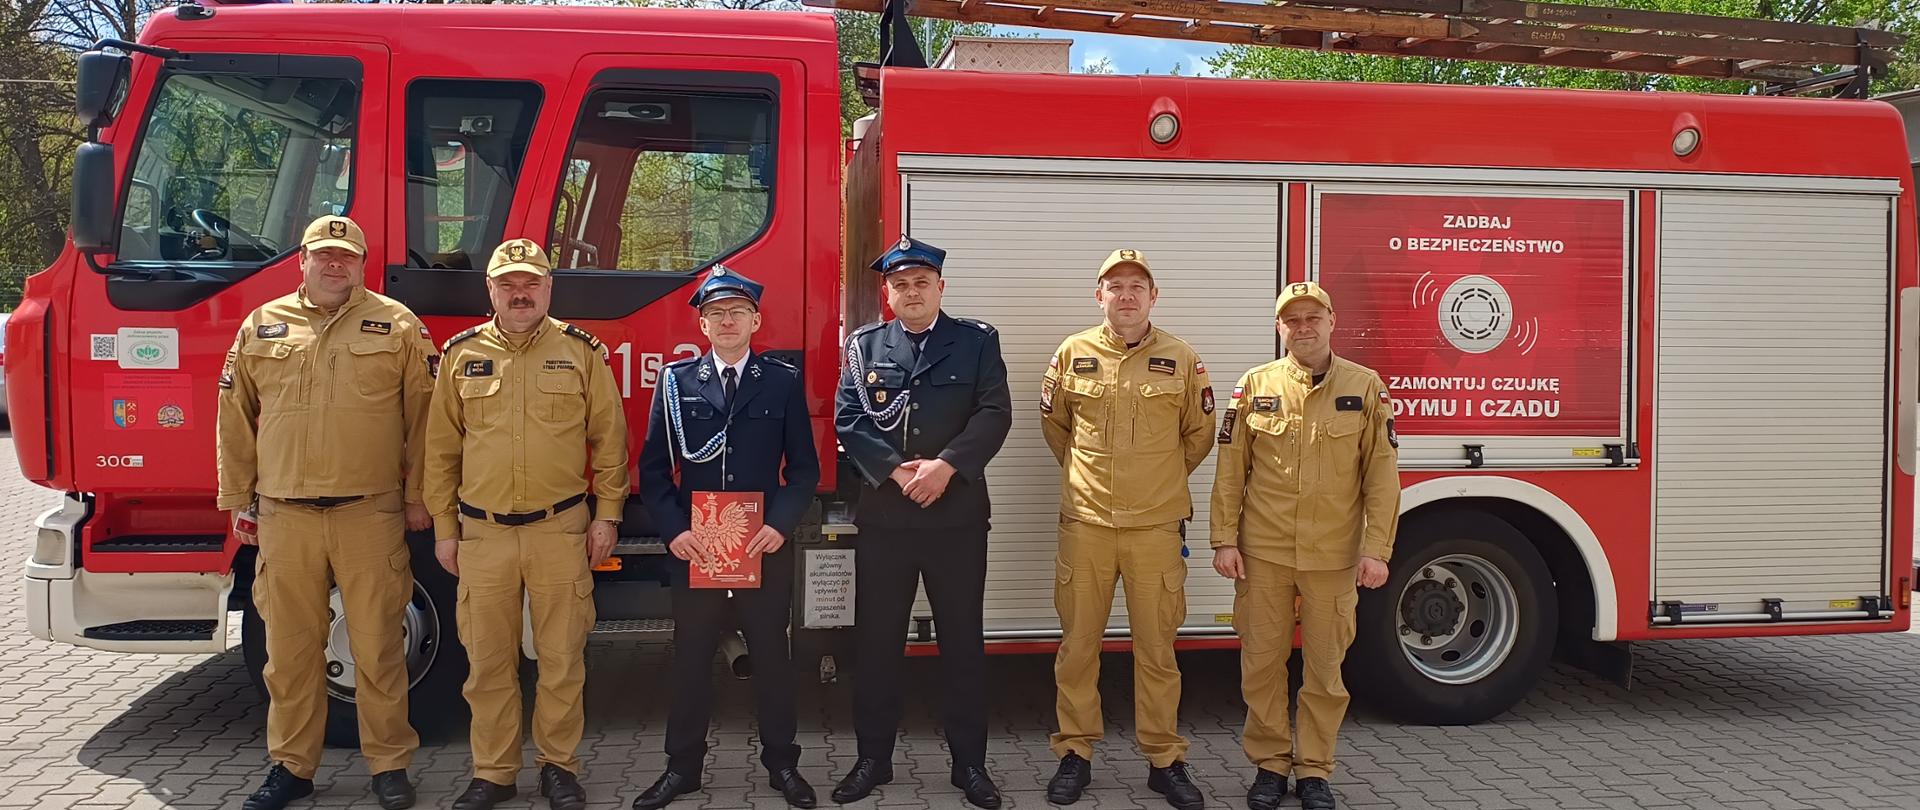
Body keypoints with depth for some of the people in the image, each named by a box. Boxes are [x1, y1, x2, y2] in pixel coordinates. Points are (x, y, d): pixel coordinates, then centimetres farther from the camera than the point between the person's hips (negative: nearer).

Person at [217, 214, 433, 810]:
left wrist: (417, 498, 1)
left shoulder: (398, 325, 4)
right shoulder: (262, 327, 11)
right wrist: (237, 500, 12)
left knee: (378, 647, 4)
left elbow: (423, 418, 3)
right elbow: (235, 419, 14)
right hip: (284, 517, 2)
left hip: (371, 515, -2)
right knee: (291, 649, 10)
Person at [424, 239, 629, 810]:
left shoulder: (580, 351, 2)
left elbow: (609, 440, 4)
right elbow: (441, 449, 10)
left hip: (561, 530, -1)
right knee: (488, 661, 7)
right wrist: (444, 528, 8)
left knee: (561, 657, 5)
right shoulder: (461, 355, 6)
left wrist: (607, 515, 0)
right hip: (483, 533, 1)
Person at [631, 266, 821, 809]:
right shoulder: (675, 382, 4)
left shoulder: (783, 382, 2)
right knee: (691, 657, 8)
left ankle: (781, 763, 20)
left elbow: (804, 466, 1)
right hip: (695, 546, 1)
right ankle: (683, 766, 20)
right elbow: (654, 468, 3)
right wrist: (673, 530, -9)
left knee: (771, 654, 8)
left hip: (765, 546, 0)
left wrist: (780, 525, -12)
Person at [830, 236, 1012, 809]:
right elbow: (848, 419, -1)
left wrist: (945, 466, -18)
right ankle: (873, 757, 20)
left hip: (957, 515, -1)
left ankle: (970, 762, 17)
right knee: (876, 640, 7)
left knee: (962, 639, 6)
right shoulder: (864, 345, 8)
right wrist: (896, 471, -13)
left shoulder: (977, 341, 4)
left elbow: (995, 412, -6)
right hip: (882, 516, 1)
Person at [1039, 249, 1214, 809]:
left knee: (1156, 648, 6)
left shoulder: (1183, 359, 2)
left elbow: (1198, 434, 14)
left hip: (1156, 526, -1)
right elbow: (1054, 423, 18)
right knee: (1078, 644, 7)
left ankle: (1165, 760, 18)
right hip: (1085, 524, 1)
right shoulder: (1073, 354, 4)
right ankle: (1075, 755, 19)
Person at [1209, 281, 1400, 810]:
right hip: (1263, 553, 1)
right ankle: (1270, 763, 23)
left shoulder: (1365, 387, 1)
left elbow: (1382, 474, 0)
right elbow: (1231, 470, 4)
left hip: (1333, 557, 0)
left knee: (1325, 667, 8)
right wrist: (1225, 540, -1)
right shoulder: (1256, 386, 3)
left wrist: (1377, 549, -5)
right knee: (1262, 663, 7)